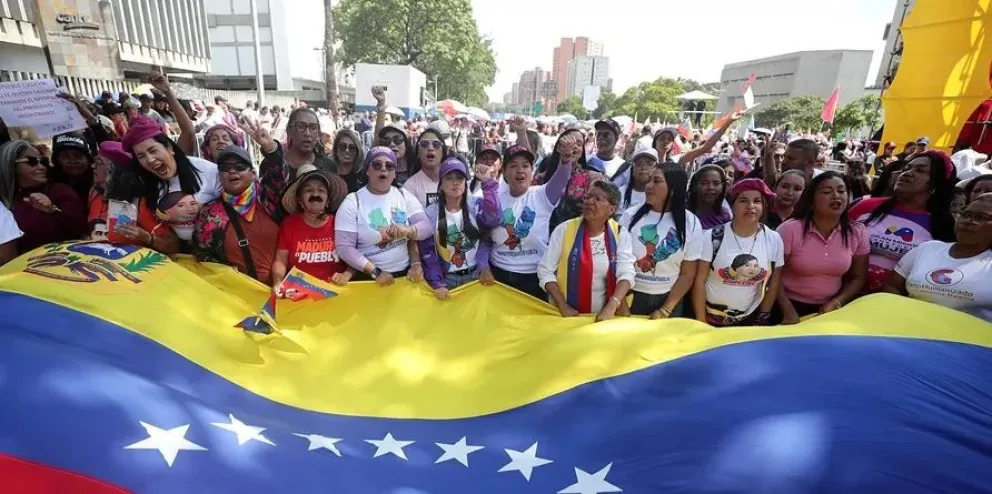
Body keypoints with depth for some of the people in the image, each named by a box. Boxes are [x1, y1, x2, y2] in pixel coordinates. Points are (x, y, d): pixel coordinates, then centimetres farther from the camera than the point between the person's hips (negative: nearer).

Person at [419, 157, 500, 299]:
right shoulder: (431, 212, -4)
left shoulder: (476, 205, -5)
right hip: (447, 278, 0)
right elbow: (427, 251, -5)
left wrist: (488, 183, -32)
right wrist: (437, 283, -13)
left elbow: (493, 220, -27)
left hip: (476, 275, 0)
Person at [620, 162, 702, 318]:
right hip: (631, 296, 0)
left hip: (669, 299, 0)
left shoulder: (691, 223, -6)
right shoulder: (631, 215, -6)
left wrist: (665, 310, -7)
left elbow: (688, 274, -3)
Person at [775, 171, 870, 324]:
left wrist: (836, 302, -8)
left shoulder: (858, 233, -1)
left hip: (830, 309, 4)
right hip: (791, 307, -3)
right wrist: (788, 311, -16)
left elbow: (858, 277, 7)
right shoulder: (790, 229, -13)